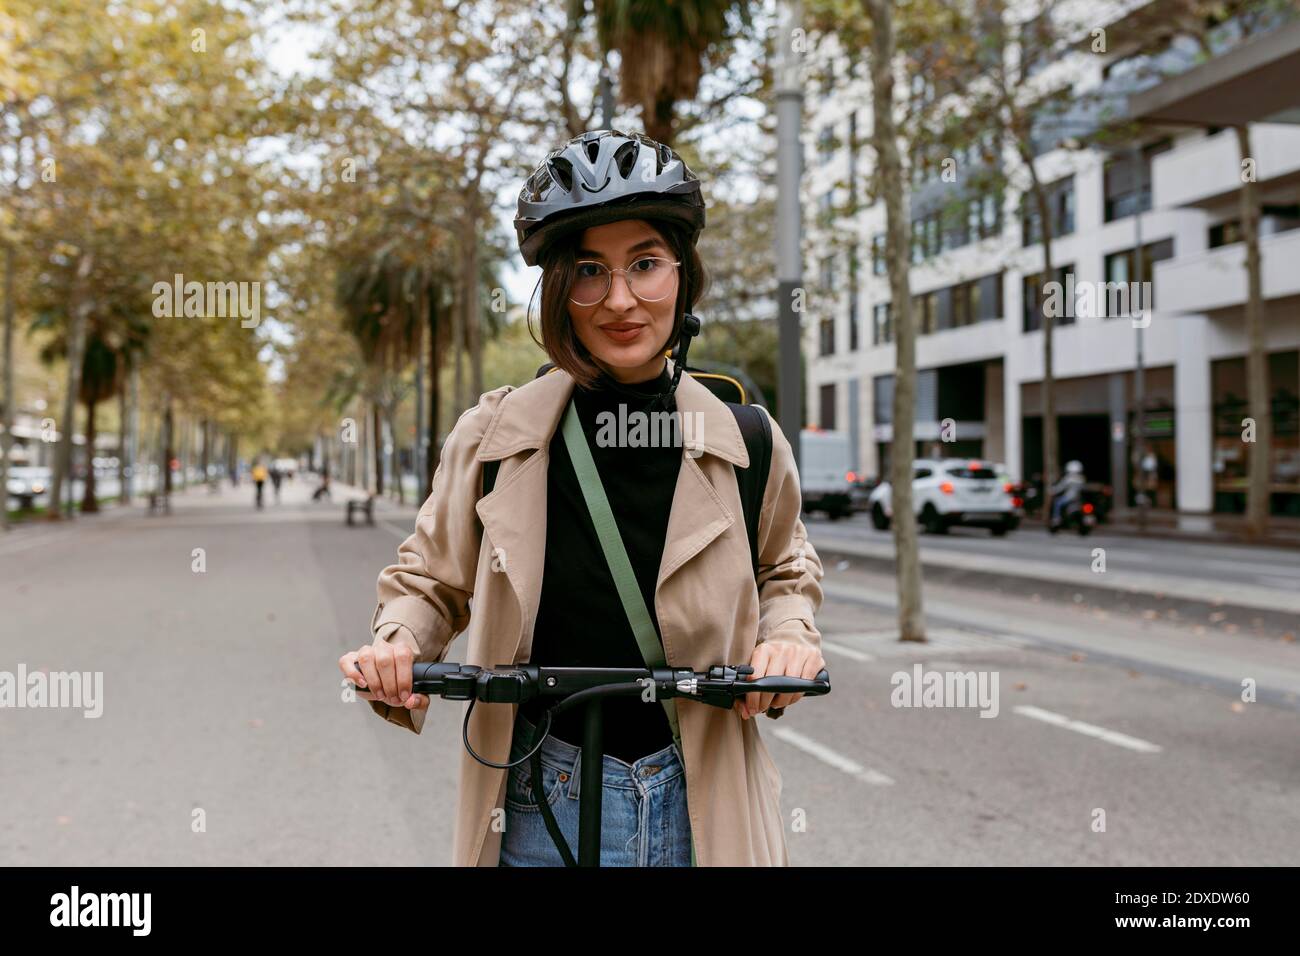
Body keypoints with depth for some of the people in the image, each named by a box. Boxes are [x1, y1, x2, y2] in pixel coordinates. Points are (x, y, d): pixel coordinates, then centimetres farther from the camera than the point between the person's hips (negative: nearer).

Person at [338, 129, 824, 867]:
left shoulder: (746, 446, -5)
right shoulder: (495, 436, -7)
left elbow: (786, 568, 14)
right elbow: (431, 578, 7)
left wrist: (788, 634, -6)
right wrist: (398, 643, -13)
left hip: (703, 806, 1)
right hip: (540, 806, 0)